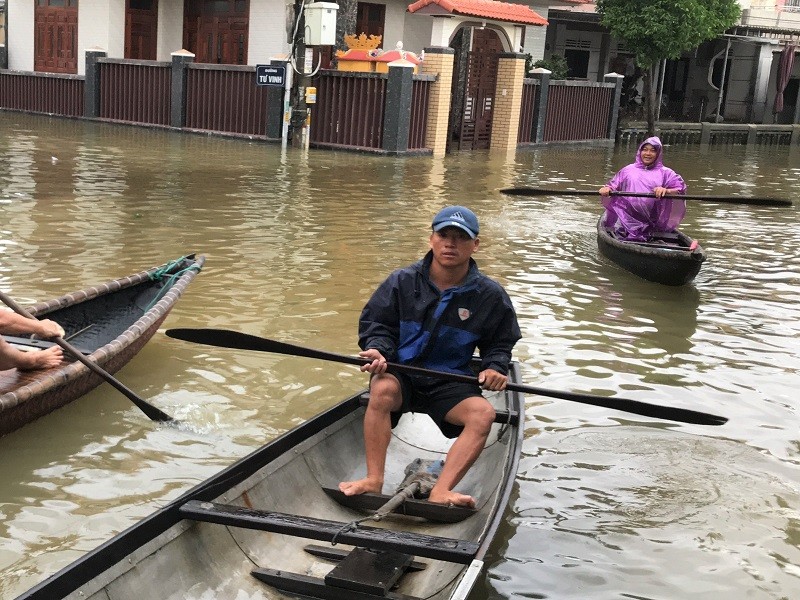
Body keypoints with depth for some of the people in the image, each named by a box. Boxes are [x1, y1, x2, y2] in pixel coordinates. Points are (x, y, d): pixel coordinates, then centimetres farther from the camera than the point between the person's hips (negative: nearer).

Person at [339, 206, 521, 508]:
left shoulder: (490, 295, 0)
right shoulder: (403, 281, -3)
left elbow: (500, 343, 12)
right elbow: (376, 324, 4)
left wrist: (495, 367, -8)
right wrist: (377, 350, -18)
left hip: (450, 385, 1)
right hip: (400, 372, -1)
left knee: (484, 413, -28)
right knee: (382, 389, -35)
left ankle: (441, 491, -36)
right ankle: (373, 480, -31)